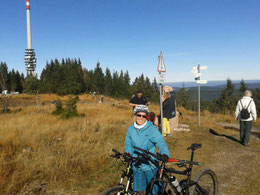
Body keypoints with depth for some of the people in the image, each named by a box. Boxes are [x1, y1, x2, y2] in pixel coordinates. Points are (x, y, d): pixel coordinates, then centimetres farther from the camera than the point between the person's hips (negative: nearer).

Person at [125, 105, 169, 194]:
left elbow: (160, 142, -13)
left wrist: (164, 153, -31)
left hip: (150, 165, -3)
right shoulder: (131, 129, 6)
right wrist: (128, 153, -14)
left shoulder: (152, 129, -7)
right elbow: (128, 144, 6)